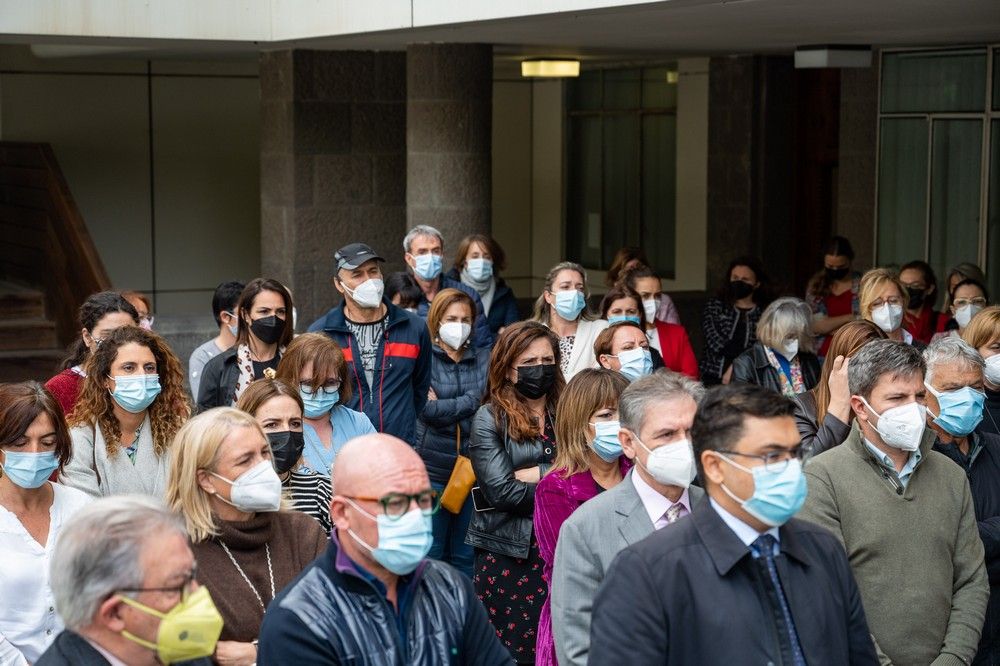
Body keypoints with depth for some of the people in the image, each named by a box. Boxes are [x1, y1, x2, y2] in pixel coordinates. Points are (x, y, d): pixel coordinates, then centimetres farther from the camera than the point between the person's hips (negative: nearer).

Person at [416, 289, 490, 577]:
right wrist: (469, 403, -10)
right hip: (433, 468, -3)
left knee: (466, 554, 8)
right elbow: (428, 410, -13)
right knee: (431, 553, 2)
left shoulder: (483, 359, 11)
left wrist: (442, 406, -8)